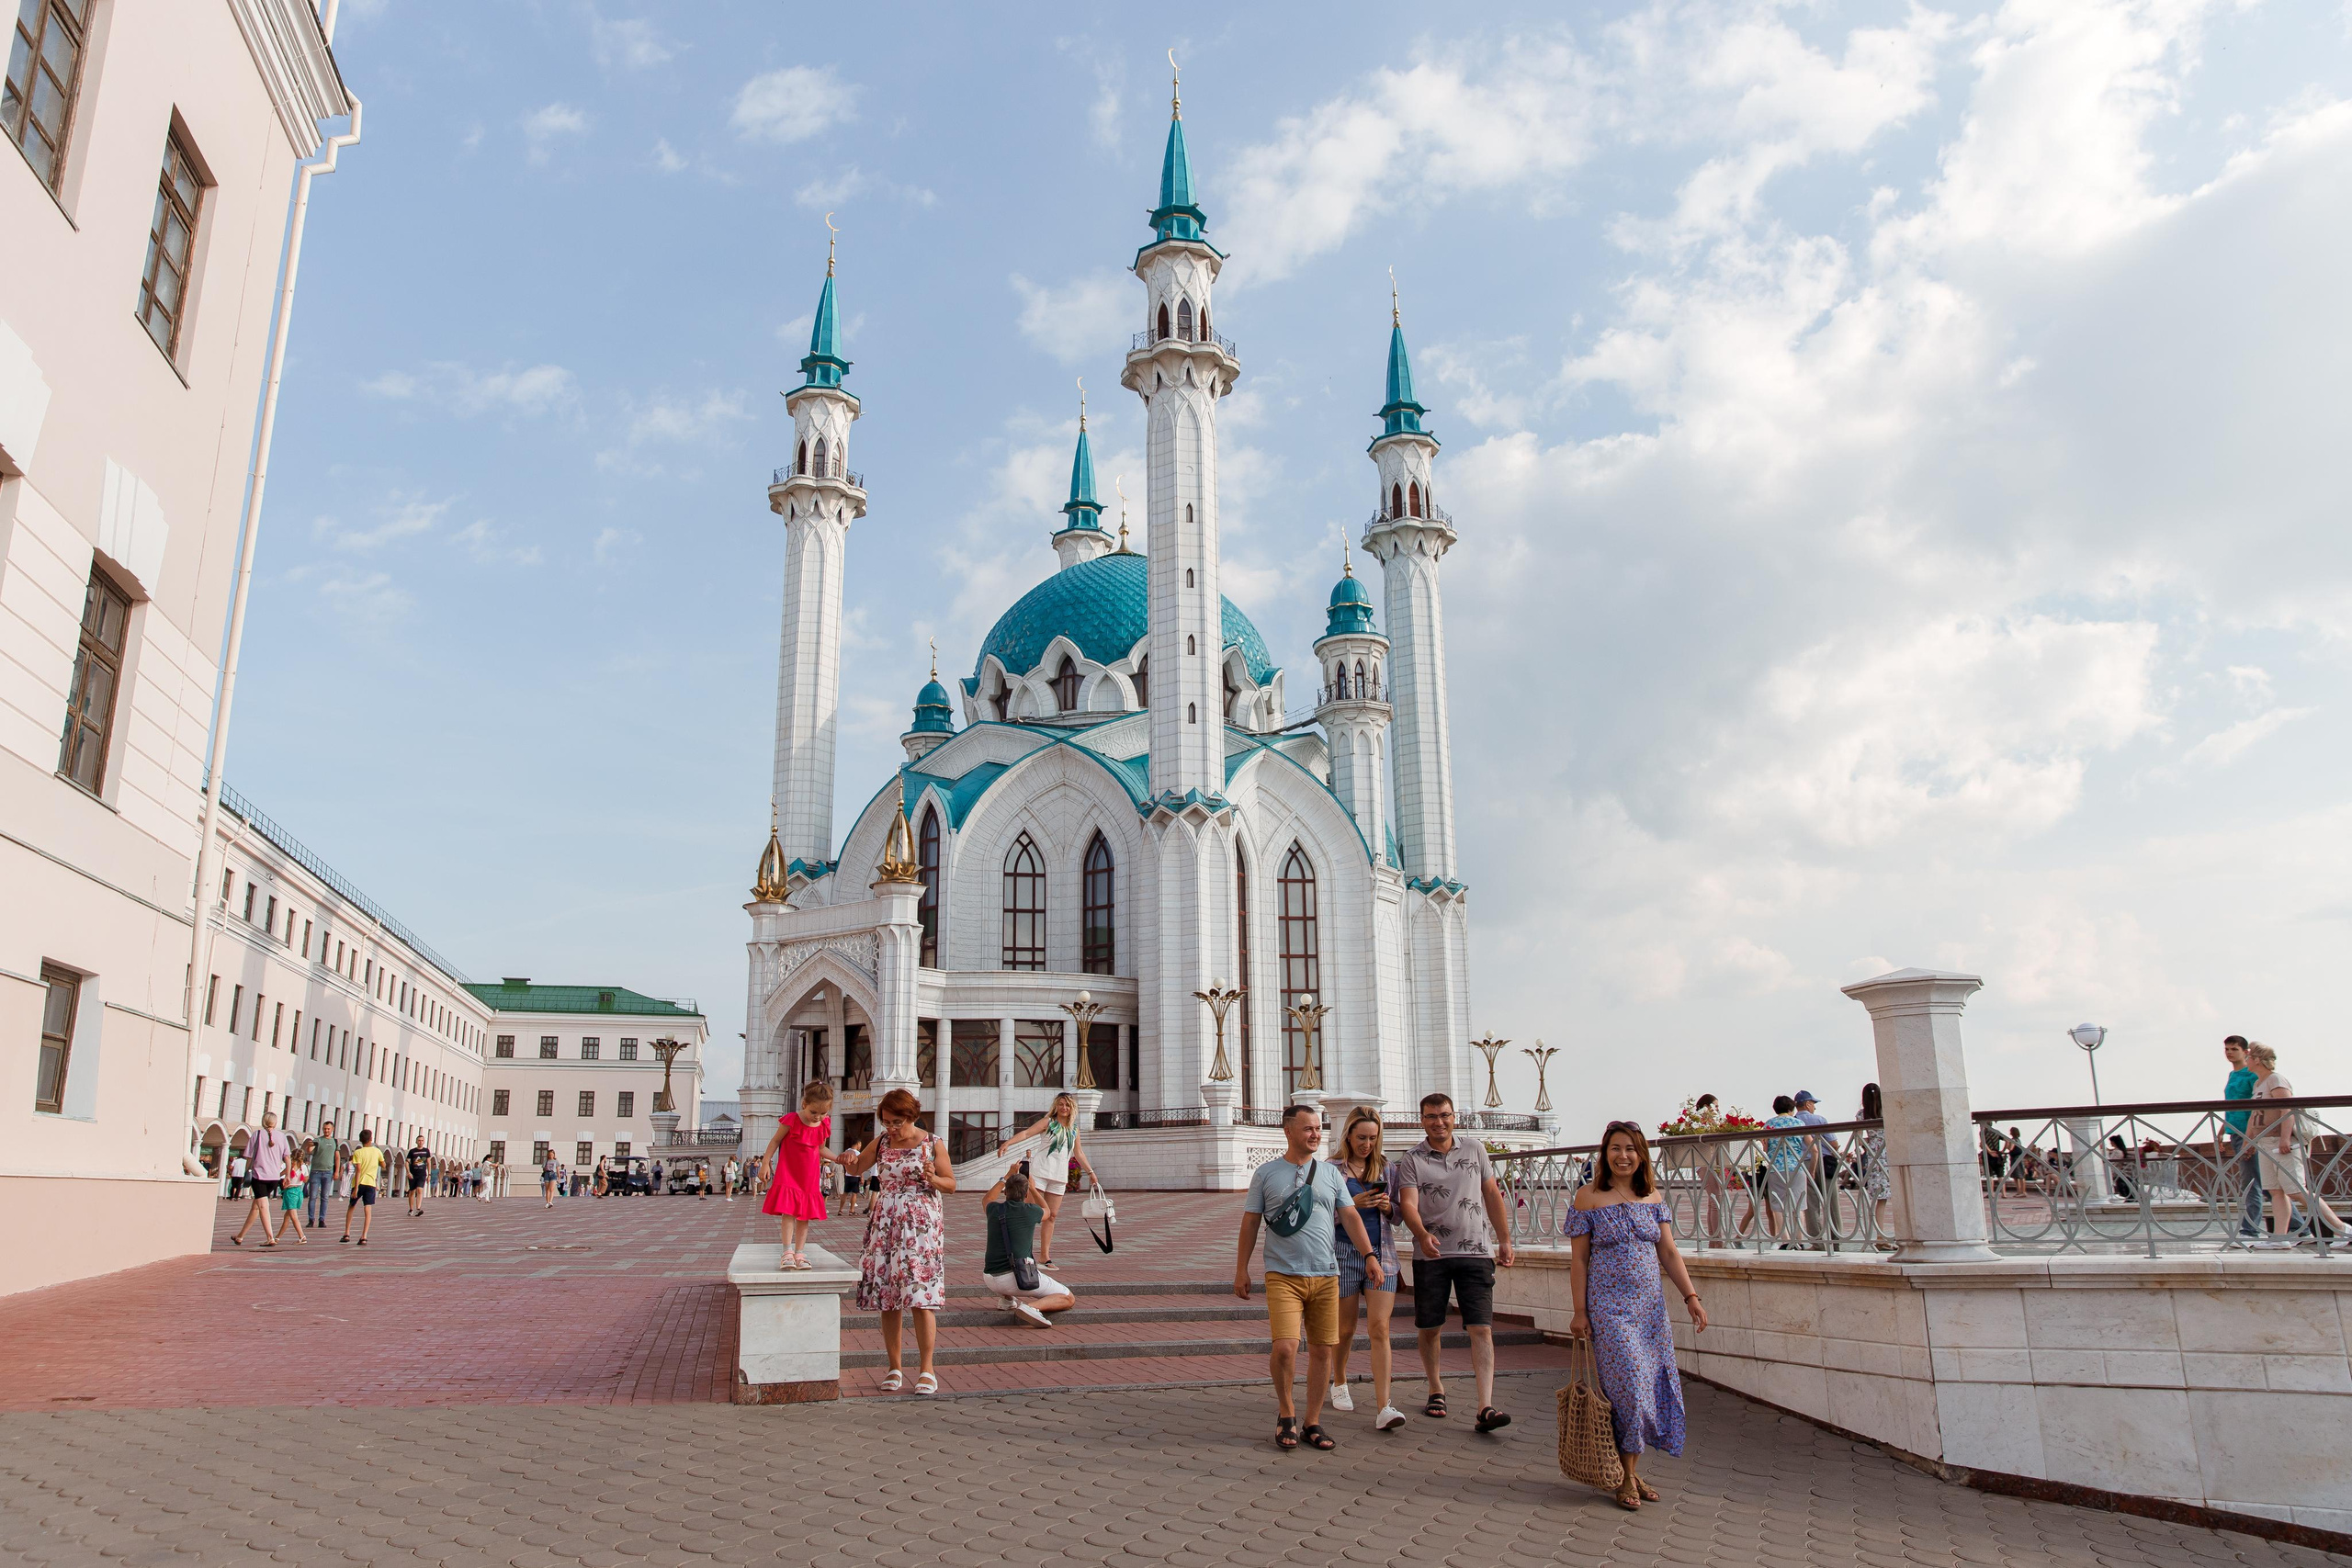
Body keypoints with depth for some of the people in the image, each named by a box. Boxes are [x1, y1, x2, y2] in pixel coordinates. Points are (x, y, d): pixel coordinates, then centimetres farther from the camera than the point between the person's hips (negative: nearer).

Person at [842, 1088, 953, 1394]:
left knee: (920, 1297, -10)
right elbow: (856, 1170, 16)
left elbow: (951, 1184, 2)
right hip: (885, 1223, 4)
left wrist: (932, 1178, -18)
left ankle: (926, 1369, -3)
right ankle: (895, 1367, 13)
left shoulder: (933, 1144, -1)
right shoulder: (881, 1142, 7)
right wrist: (850, 1158, -6)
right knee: (887, 1298, 3)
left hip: (921, 1223, -4)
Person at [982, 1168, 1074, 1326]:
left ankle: (1008, 1298, 19)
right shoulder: (1030, 1211, -4)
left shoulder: (995, 1210, 4)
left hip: (990, 1280, 5)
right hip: (1020, 1276, -5)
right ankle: (1031, 1307, -20)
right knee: (1069, 1299, 3)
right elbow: (1046, 1212, 24)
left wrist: (1007, 1176, 36)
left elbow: (987, 1200, 33)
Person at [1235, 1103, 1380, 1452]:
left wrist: (1369, 1255, -2)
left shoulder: (1330, 1174, 12)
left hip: (1325, 1275, 3)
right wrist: (1241, 1269, 4)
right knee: (1285, 1348, -15)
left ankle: (1313, 1423, 18)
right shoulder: (1266, 1174, 4)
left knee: (1323, 1351, 3)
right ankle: (1286, 1414, 9)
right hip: (1283, 1275, -3)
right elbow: (1250, 1222, 7)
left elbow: (1350, 1217, 10)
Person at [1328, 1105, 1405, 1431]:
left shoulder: (1386, 1168, 8)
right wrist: (1353, 1204, -16)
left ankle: (1384, 1408, -13)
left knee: (1379, 1328, -9)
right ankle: (1339, 1384, 36)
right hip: (1344, 1253, -1)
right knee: (1345, 1329, 10)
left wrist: (1388, 1207, -8)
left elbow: (1398, 1212, 15)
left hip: (1381, 1254, 1)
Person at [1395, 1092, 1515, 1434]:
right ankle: (1437, 1390, 29)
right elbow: (1408, 1204, -11)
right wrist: (1423, 1235, -30)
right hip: (1430, 1253, 0)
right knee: (1430, 1329, 8)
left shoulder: (1475, 1150, 9)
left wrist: (1504, 1240, 13)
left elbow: (1492, 1195, 15)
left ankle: (1485, 1408, -13)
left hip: (1475, 1251, 1)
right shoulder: (1412, 1160, 0)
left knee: (1481, 1328, -9)